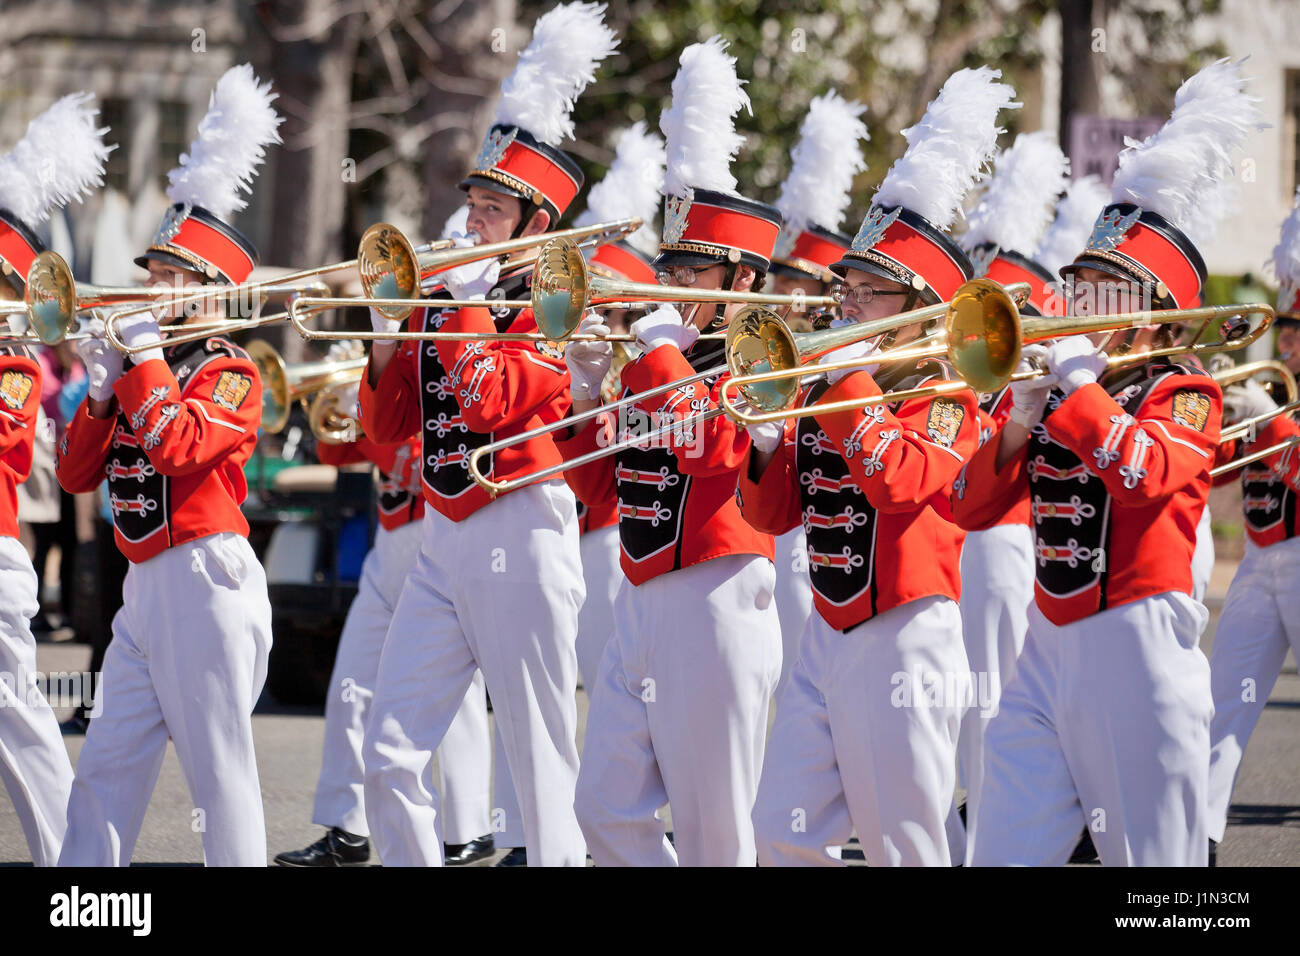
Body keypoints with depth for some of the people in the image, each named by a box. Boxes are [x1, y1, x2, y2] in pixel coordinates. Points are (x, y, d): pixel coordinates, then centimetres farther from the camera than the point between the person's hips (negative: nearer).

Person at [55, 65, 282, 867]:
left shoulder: (231, 373, -5)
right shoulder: (144, 375, 17)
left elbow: (179, 445, -22)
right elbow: (78, 474, 15)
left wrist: (146, 360, -14)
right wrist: (102, 390, 1)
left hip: (204, 578, -8)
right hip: (144, 588, 8)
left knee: (219, 767, -4)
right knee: (107, 767, 5)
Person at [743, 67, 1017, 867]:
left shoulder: (945, 399, -5)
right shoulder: (821, 396, 13)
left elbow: (902, 479, -24)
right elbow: (772, 515, 15)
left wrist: (849, 382, -20)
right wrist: (769, 441, -3)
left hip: (906, 639, -7)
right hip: (828, 637, 7)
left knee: (904, 845, 0)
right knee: (785, 833, 1)